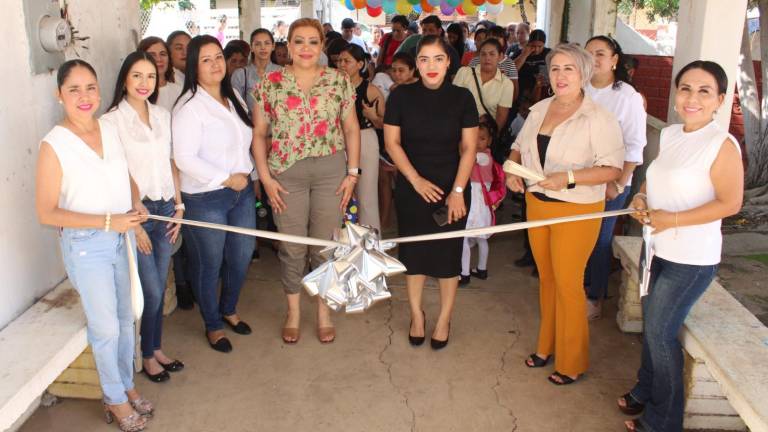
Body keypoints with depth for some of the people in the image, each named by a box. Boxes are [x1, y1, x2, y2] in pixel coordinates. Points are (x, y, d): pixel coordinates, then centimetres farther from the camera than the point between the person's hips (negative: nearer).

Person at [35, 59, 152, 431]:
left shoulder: (110, 131, 1)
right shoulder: (53, 146, -16)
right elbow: (47, 213, -16)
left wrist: (136, 205, -6)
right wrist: (108, 222, -22)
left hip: (121, 238, 6)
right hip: (85, 246, -5)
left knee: (126, 318, 18)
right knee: (106, 328, 7)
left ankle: (126, 385, 39)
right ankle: (114, 399, 29)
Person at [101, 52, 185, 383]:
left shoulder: (162, 116, 6)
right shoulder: (111, 121, -10)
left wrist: (178, 206, 9)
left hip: (165, 208, 5)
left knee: (159, 287, 13)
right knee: (151, 291, 1)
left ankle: (157, 349, 31)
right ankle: (147, 356, 22)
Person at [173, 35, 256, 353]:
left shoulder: (233, 98, 10)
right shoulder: (189, 106, -15)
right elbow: (185, 158, -21)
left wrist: (247, 175, 9)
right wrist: (227, 179, -17)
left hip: (241, 190, 7)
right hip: (205, 198, -7)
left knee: (242, 256, 15)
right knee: (209, 264, 7)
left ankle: (228, 309, 41)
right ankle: (213, 325, 28)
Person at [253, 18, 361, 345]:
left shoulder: (339, 81, 2)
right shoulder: (270, 83, 0)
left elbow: (351, 128, 6)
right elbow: (259, 133, 3)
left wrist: (352, 172, 0)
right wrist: (265, 177, -4)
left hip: (331, 171, 1)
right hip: (286, 173, 0)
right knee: (292, 247, 7)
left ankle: (324, 312, 27)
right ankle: (293, 312, 26)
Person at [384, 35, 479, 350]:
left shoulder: (462, 97, -4)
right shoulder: (401, 96, -4)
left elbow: (469, 148, -3)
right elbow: (392, 142, -3)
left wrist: (458, 191, -11)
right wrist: (417, 180, -11)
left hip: (451, 188, 0)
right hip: (411, 188, 0)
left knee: (448, 253, 6)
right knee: (414, 252, 9)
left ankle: (444, 319, 23)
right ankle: (416, 315, 29)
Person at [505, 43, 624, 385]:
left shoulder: (599, 118, -13)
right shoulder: (539, 109, 7)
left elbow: (613, 168, -18)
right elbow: (519, 146, 18)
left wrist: (568, 177, -27)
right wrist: (512, 169, -3)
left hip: (576, 211, -6)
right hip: (537, 203, 6)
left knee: (567, 282, 1)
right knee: (546, 277, 17)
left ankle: (572, 362, 17)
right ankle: (547, 345, 34)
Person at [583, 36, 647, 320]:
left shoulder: (627, 96, -9)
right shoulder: (580, 91, 3)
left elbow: (634, 147, -9)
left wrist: (618, 184, -12)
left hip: (610, 183, -4)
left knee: (599, 241, 6)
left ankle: (595, 298, 23)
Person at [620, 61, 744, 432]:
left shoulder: (722, 145, -19)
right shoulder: (669, 134, 4)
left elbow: (730, 203, -20)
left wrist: (673, 219, -22)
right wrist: (641, 198, -4)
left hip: (691, 259, -7)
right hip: (656, 248, 7)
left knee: (660, 332, 1)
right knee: (651, 325, 19)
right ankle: (646, 392, 40)